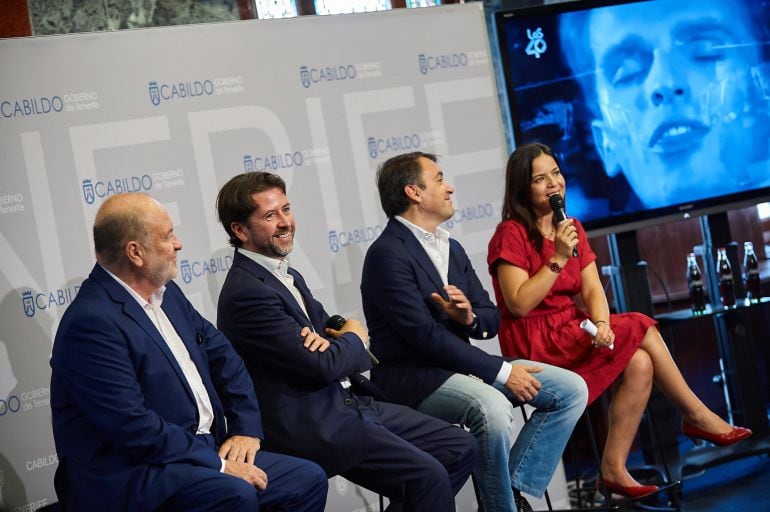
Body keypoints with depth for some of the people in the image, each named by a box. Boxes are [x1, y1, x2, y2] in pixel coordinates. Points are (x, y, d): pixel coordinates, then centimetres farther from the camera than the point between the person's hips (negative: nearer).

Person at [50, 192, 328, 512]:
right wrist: (217, 464, -18)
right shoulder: (92, 322, -18)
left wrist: (246, 428, 4)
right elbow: (134, 427, -23)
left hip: (201, 451, 9)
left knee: (308, 480, -1)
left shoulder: (166, 292, 10)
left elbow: (222, 355, 17)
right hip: (132, 476, -9)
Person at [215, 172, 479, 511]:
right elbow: (322, 366, -19)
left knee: (461, 450, 4)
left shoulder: (288, 276, 14)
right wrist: (354, 338, 2)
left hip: (350, 402, 10)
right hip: (312, 426, -10)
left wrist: (331, 340, -9)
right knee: (430, 476, -22)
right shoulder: (247, 293, -17)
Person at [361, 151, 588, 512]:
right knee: (491, 406, -36)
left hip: (454, 365, 9)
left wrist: (470, 317, -11)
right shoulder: (387, 254, -13)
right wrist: (502, 371, -19)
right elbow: (425, 335, -20)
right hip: (409, 375, -9)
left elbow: (491, 319, 14)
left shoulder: (452, 249, 15)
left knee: (571, 388, -2)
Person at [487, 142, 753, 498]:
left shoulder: (572, 229, 12)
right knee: (642, 329, -17)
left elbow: (592, 290, 2)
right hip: (533, 342, -7)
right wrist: (558, 259, -21)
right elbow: (519, 305, -18)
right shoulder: (511, 233, -10)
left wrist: (602, 323, -18)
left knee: (640, 365, -17)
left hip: (571, 330, 7)